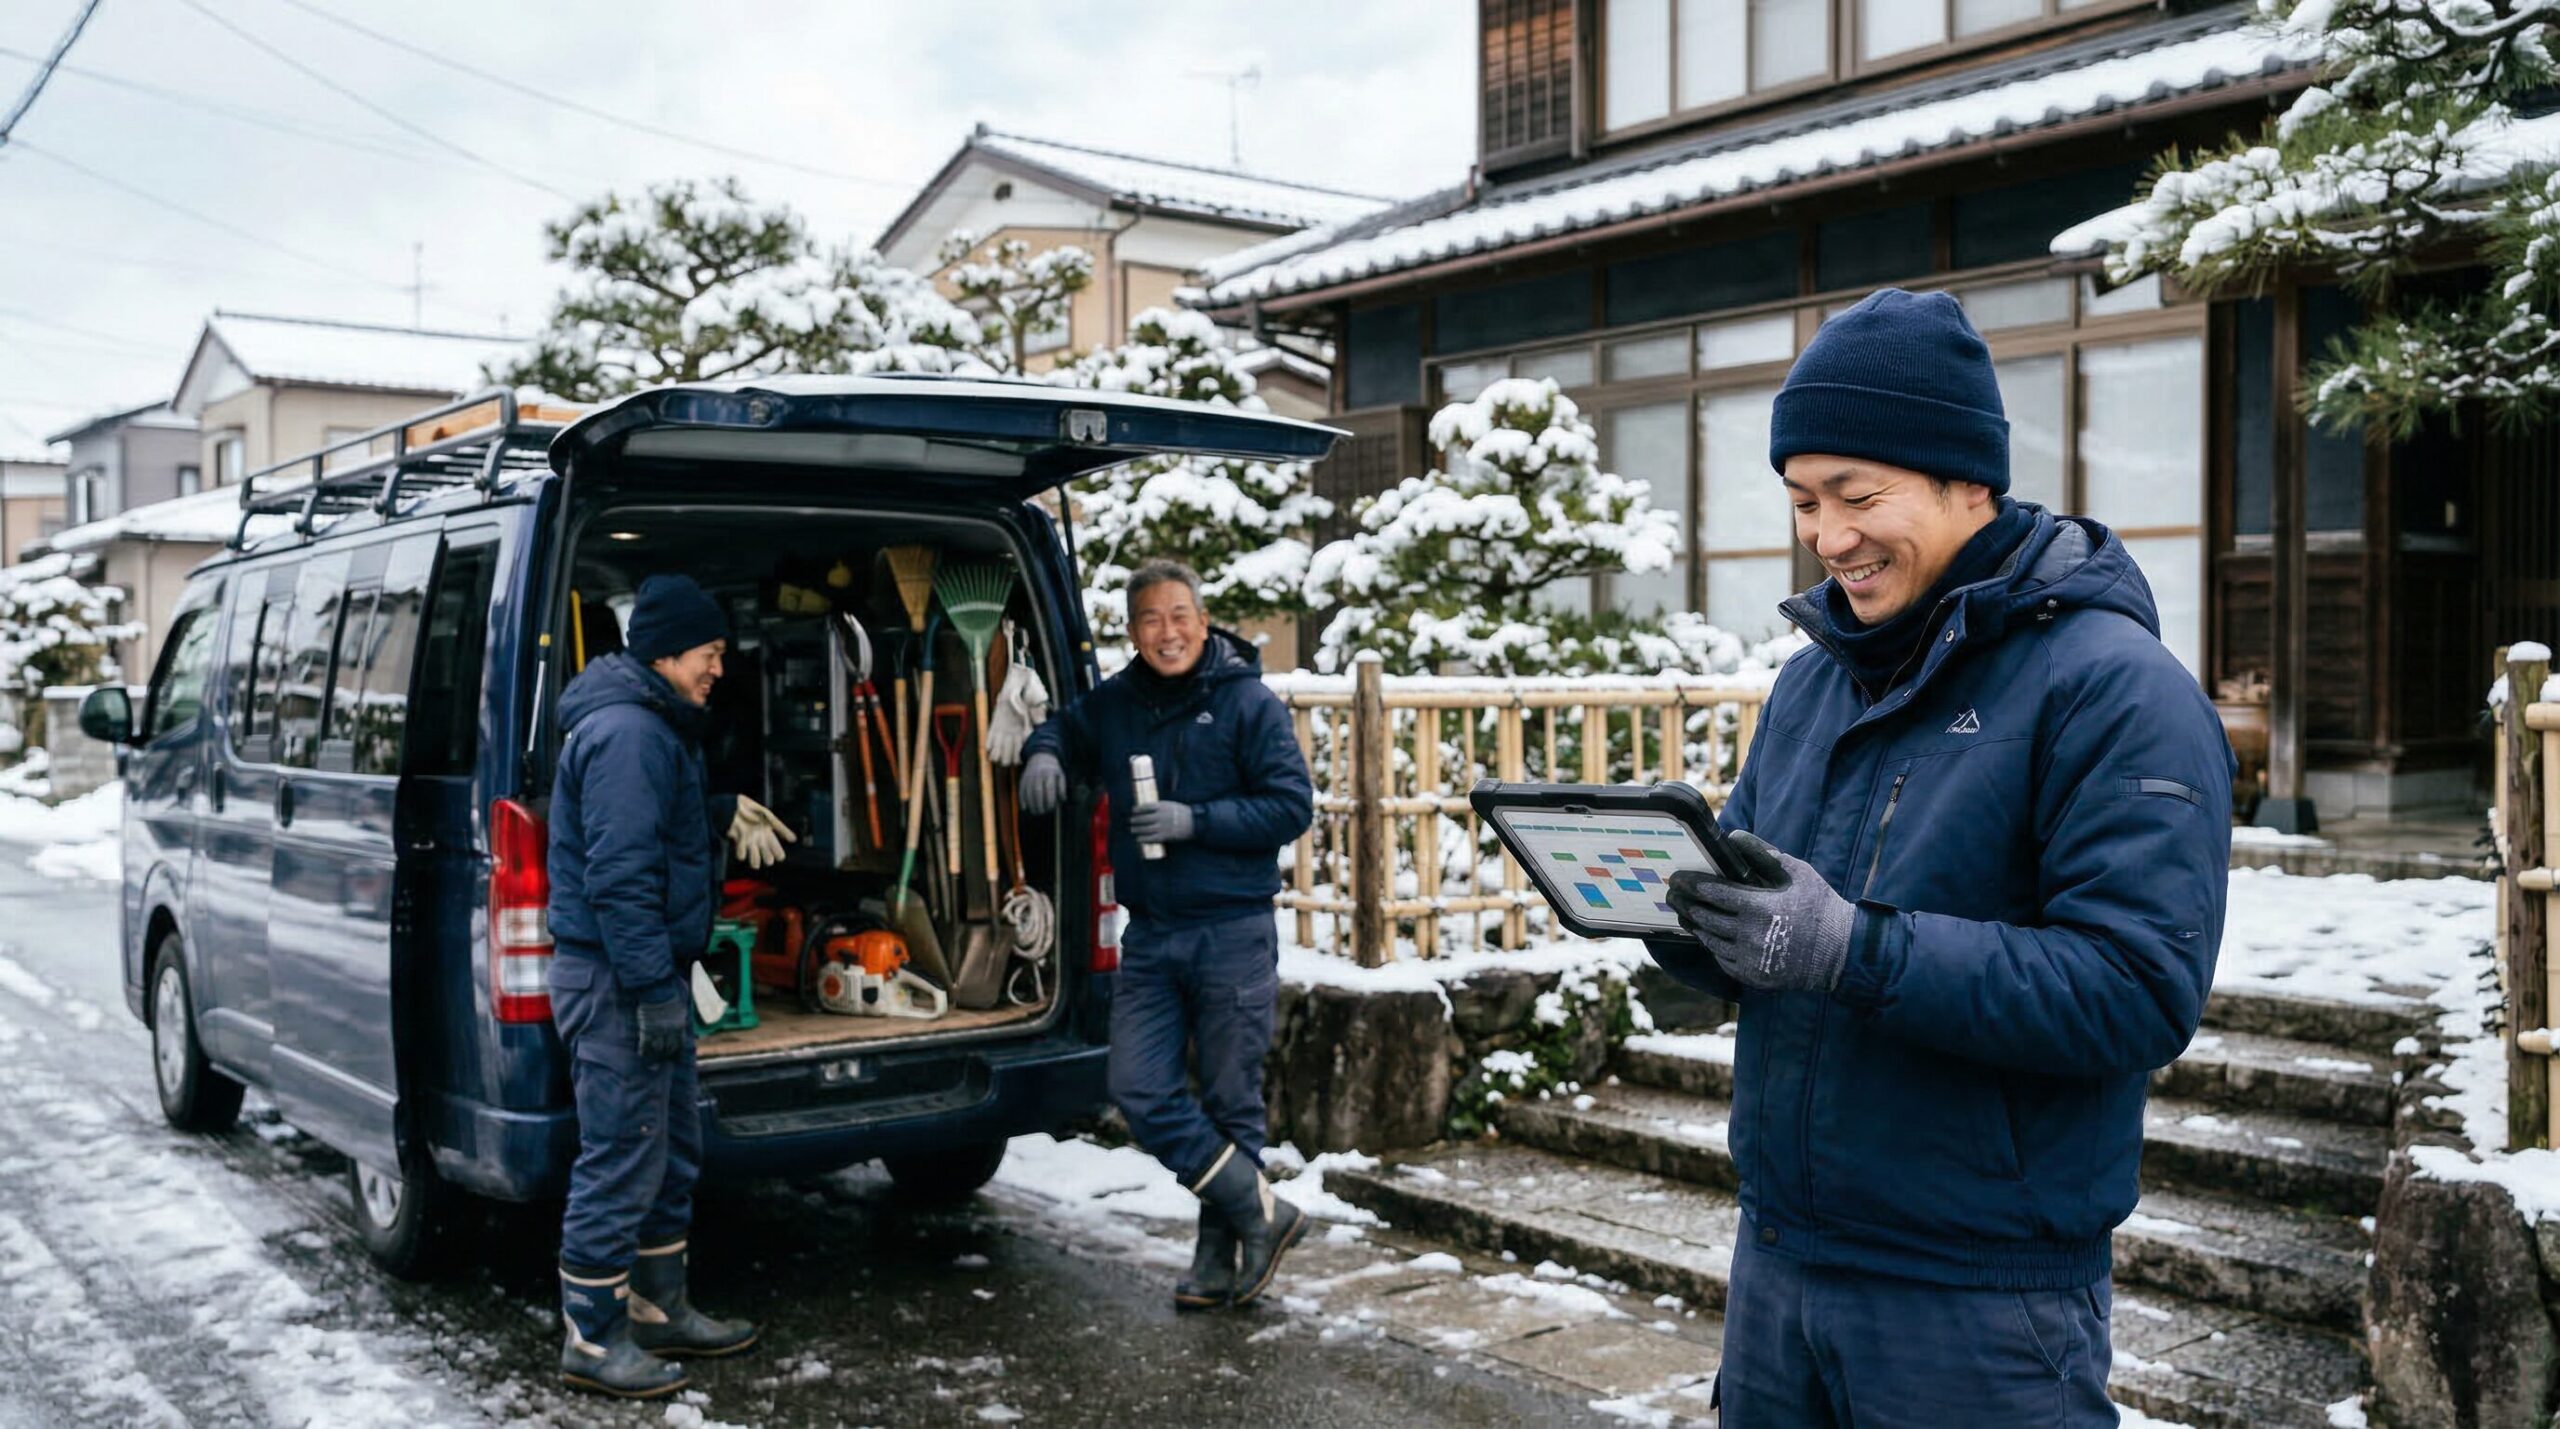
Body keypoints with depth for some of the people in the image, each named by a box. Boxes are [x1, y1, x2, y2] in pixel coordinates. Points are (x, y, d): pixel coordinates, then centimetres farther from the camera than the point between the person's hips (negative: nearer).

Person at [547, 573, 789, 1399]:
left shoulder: (653, 726, 16)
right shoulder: (628, 733, -19)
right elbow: (619, 874, -24)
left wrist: (723, 814, 13)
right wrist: (655, 989, -24)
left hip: (646, 973, 11)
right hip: (616, 979, -11)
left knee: (672, 1151, 19)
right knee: (621, 1162, -3)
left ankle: (659, 1307, 30)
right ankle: (593, 1338, 8)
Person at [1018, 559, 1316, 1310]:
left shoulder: (1249, 703, -7)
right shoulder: (1114, 704, 7)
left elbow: (1292, 805, -11)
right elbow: (1061, 727, 27)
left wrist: (1196, 821, -20)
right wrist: (1043, 754, 3)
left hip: (1233, 936, -5)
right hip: (1149, 938, 5)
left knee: (1230, 1104, 5)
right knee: (1139, 1091, -3)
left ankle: (1221, 1258, 20)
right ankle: (1261, 1213, 8)